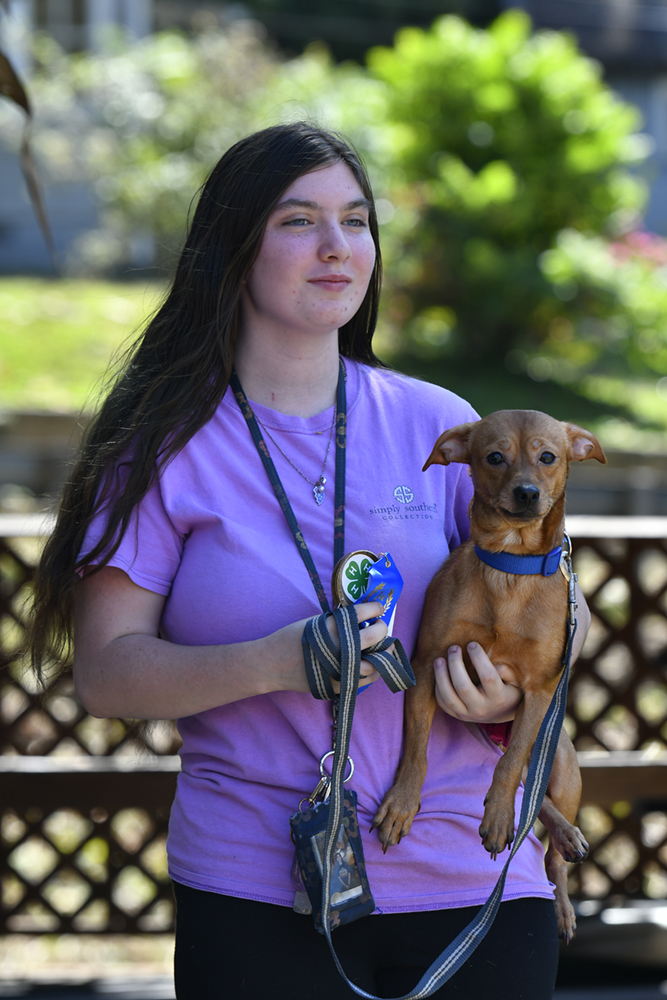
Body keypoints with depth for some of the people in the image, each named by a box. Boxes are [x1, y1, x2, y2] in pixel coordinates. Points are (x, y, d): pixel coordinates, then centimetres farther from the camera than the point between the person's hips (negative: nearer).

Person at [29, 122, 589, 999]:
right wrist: (272, 665, -20)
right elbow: (104, 672, -5)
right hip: (257, 896, -2)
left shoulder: (440, 427, 7)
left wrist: (509, 695, -10)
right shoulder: (167, 447, 0)